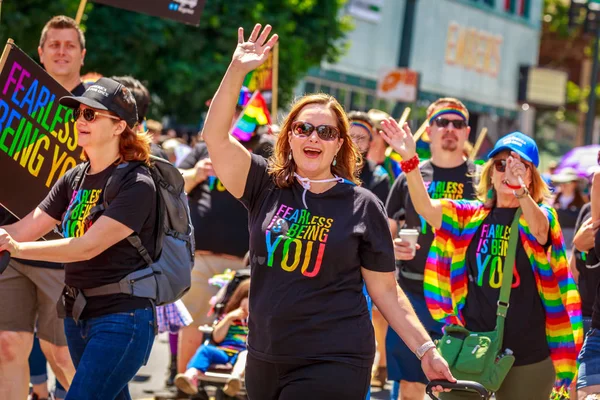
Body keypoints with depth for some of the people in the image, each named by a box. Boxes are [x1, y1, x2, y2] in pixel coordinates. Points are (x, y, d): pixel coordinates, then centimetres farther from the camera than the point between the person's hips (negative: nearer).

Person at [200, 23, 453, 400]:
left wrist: (426, 350, -4)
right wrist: (237, 71, -17)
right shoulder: (266, 186, 4)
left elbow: (386, 291, 2)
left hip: (333, 364, -4)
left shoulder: (363, 206, -2)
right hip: (264, 361, 4)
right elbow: (216, 136, -8)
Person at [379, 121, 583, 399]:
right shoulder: (470, 215, 6)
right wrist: (410, 160, -27)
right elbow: (426, 207, -10)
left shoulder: (541, 215, -3)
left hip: (526, 353, -2)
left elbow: (538, 226, -27)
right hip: (471, 344, 2)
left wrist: (522, 192, -49)